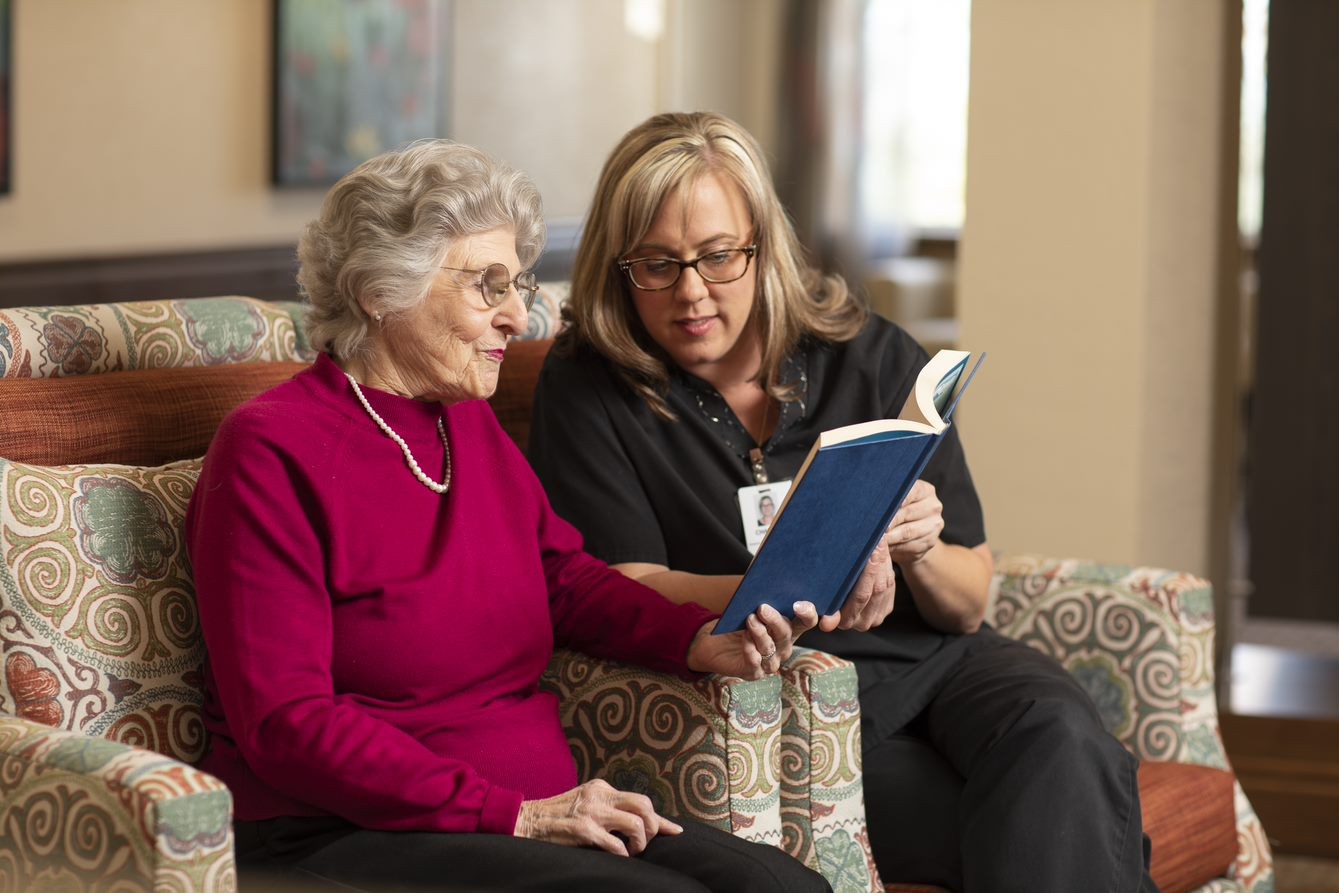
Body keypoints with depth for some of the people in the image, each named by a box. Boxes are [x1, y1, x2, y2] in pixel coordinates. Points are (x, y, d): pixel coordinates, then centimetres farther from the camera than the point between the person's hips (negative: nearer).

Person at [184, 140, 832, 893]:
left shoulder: (470, 421, 16)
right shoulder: (272, 450, -9)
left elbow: (566, 576, 20)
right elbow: (285, 724, -16)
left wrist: (704, 641, -3)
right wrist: (515, 815, -20)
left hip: (541, 814, 8)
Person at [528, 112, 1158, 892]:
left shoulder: (874, 358, 3)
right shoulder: (587, 389, -2)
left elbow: (970, 608, 7)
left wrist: (920, 554, -17)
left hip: (933, 659, 4)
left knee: (1058, 738, -30)